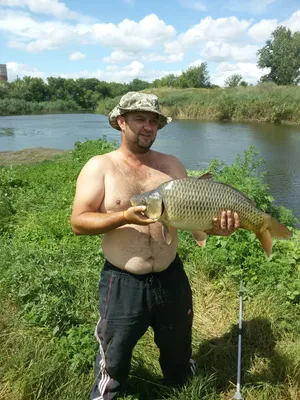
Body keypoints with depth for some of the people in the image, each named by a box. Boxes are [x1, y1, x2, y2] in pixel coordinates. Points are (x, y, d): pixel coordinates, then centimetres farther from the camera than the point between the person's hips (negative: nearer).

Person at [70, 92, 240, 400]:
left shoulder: (171, 165, 1)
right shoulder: (100, 166, -9)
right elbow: (78, 222, -14)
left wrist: (215, 225, -23)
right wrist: (125, 217, -28)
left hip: (170, 277, 3)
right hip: (122, 283, -3)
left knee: (178, 351, 26)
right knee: (113, 360, 19)